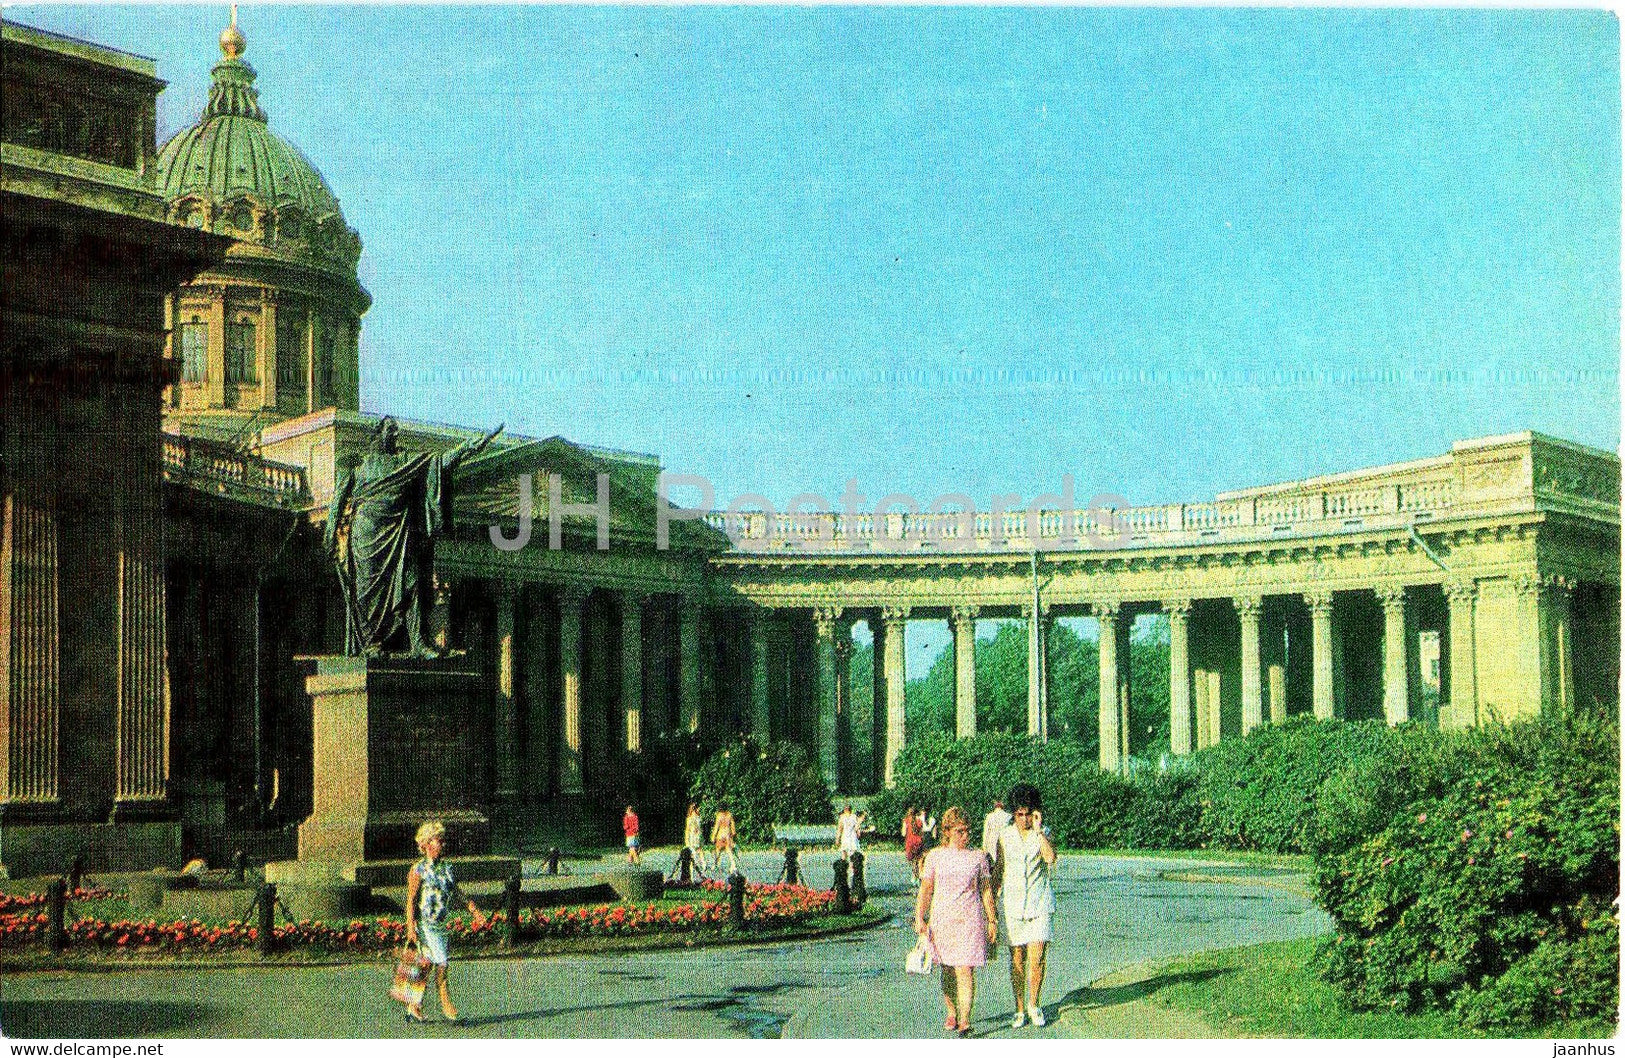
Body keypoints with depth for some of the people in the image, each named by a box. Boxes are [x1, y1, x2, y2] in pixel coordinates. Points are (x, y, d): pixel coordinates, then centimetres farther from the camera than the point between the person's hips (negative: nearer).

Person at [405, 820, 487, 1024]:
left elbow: (458, 893, 18)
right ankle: (446, 1005, -2)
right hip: (424, 924, -7)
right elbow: (411, 901, -11)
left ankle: (414, 1008, 15)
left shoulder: (446, 869, 11)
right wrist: (411, 928, -17)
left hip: (440, 926, 7)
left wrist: (475, 911, 12)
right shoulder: (418, 870, -9)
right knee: (441, 963, -10)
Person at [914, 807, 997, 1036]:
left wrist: (991, 920, 8)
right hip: (941, 918, 2)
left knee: (965, 970, -11)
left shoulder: (978, 857, 4)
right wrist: (919, 918, -1)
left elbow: (986, 890, 9)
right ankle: (952, 1012, 27)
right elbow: (925, 890, 6)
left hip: (970, 919, -2)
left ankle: (965, 1020, -13)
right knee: (947, 971, 9)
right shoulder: (935, 856, 4)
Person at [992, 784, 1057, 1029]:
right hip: (1013, 904, 1)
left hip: (1039, 903, -1)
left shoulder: (1043, 833, 1)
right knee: (1016, 960, 4)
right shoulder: (1005, 836, 5)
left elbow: (1050, 858, -18)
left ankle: (1033, 1004, 14)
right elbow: (998, 870, 12)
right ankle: (1019, 1009, 16)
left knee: (1036, 958, -6)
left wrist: (1038, 830, -17)